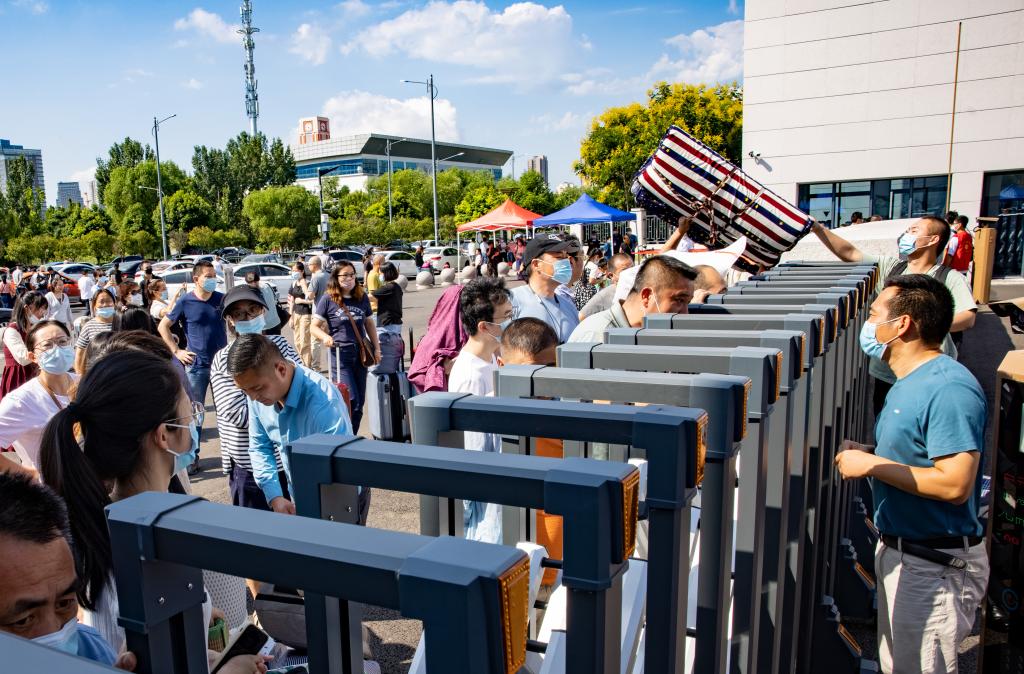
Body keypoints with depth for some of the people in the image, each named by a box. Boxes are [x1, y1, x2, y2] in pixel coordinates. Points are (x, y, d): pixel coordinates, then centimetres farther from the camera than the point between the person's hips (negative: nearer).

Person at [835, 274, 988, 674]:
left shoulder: (950, 388, -23)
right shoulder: (909, 383, 10)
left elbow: (954, 484, -29)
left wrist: (871, 464, -22)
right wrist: (862, 453, 3)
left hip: (935, 567, -10)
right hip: (899, 553, 10)